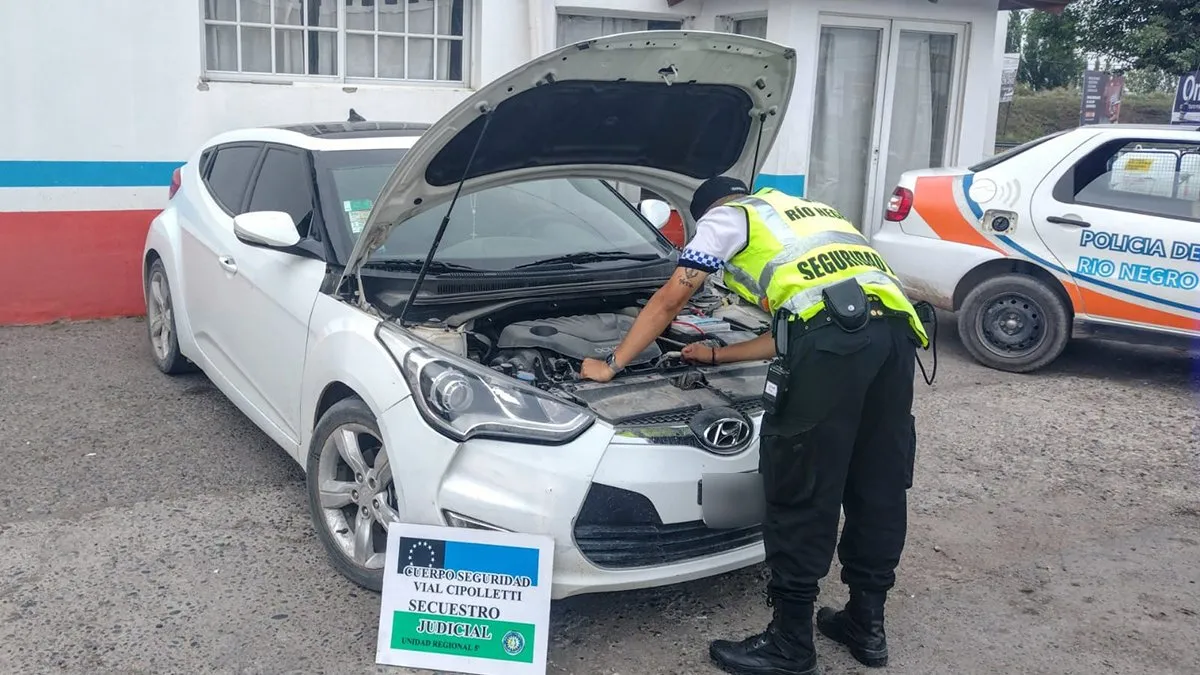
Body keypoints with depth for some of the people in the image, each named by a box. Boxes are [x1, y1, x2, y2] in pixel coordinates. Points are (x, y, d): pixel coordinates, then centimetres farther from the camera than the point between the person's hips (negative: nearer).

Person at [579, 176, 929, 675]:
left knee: (801, 489, 1)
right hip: (894, 327, 8)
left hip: (835, 332, -8)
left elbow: (669, 303, 21)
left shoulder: (726, 217, 20)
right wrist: (718, 356, 48)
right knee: (878, 485, 16)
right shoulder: (808, 214, 40)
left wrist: (612, 364, 31)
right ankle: (867, 624, 30)